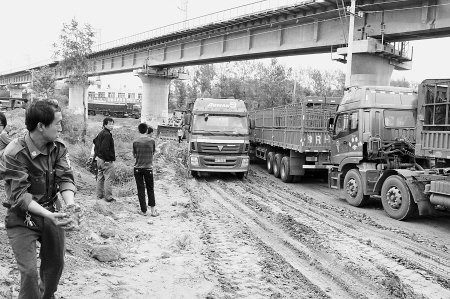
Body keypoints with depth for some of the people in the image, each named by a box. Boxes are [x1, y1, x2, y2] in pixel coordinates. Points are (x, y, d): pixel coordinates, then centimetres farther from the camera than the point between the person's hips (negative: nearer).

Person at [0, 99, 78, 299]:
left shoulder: (58, 148, -5)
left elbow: (65, 178, -11)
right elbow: (19, 194, -25)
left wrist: (69, 202, -32)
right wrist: (49, 215, -37)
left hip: (51, 214, 5)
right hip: (22, 220, -5)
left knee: (56, 263, 17)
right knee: (29, 271, -10)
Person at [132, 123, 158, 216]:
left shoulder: (135, 142, -7)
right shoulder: (151, 141, -7)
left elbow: (134, 155, 3)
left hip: (138, 168, 0)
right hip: (148, 168, 0)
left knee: (140, 190, 8)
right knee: (150, 189, 13)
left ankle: (144, 211, 11)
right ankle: (152, 210, 9)